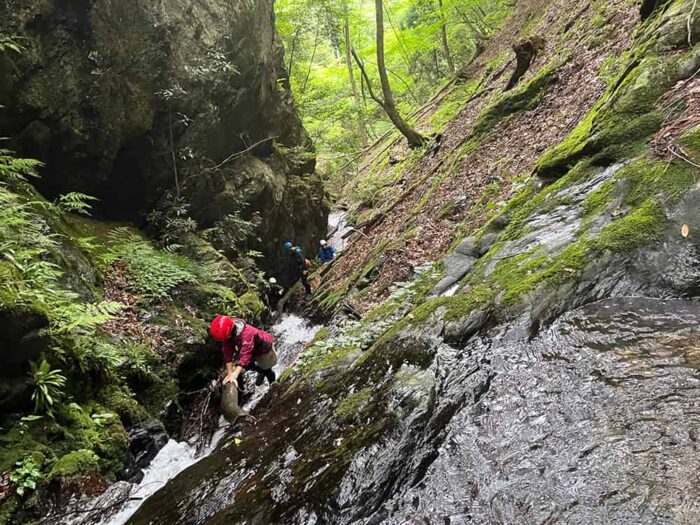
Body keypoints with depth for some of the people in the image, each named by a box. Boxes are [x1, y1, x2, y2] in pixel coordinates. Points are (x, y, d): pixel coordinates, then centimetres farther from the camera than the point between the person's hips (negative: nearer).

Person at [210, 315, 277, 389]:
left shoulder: (247, 333, -46)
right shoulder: (227, 333, -26)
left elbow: (245, 356, -48)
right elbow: (227, 354, -23)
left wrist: (234, 375, -51)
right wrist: (230, 374, -27)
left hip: (264, 349, -6)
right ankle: (261, 372, 25)